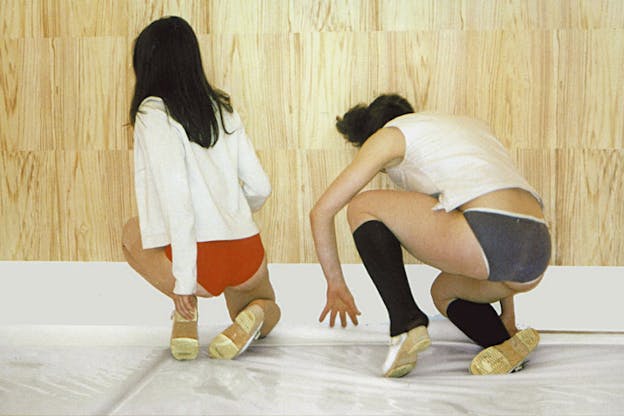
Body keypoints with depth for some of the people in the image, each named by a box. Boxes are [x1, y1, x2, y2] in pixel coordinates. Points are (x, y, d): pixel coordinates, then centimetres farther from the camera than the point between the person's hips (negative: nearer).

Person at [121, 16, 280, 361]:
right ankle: (254, 314, 0)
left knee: (132, 233, 28)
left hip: (202, 259, -5)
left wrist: (183, 280, -14)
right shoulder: (222, 108, 11)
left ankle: (185, 309, 5)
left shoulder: (154, 112, -6)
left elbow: (175, 196, -16)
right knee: (269, 310, 37)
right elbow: (260, 188, 11)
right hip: (249, 256, 5)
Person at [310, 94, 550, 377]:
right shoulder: (469, 125, 35)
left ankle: (406, 323, 0)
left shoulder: (390, 134, 17)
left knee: (362, 207, 12)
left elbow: (322, 211, 18)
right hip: (537, 250, 8)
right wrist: (507, 315, 42)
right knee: (443, 292, 35)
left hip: (487, 236, -8)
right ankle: (506, 341, 7)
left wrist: (336, 285, 31)